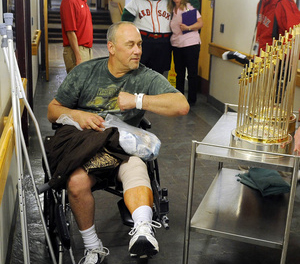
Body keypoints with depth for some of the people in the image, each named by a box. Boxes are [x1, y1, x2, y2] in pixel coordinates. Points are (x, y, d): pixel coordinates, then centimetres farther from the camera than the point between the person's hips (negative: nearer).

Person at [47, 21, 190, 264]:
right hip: (85, 144, 1)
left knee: (135, 168, -36)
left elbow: (182, 106, -9)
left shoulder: (147, 78, 6)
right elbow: (53, 110, 15)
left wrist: (137, 100, -13)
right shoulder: (84, 72, 11)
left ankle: (143, 229, -61)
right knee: (77, 182, -31)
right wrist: (76, 115, -7)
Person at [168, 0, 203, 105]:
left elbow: (200, 23, -7)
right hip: (176, 45, 5)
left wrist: (188, 28, -21)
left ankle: (192, 100, 8)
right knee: (179, 73, 11)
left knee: (192, 73, 1)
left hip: (191, 44, -5)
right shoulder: (171, 10, 12)